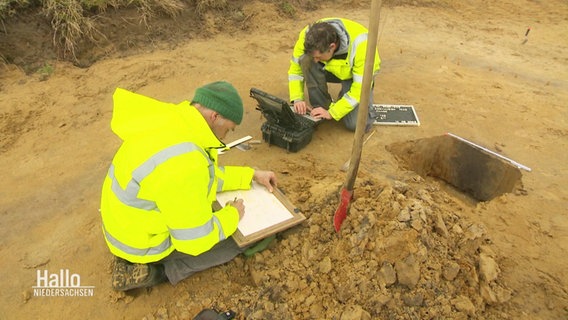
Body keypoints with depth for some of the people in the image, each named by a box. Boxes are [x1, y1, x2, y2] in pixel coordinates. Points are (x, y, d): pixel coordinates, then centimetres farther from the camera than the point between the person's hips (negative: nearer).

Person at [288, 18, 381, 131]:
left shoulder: (359, 44, -38)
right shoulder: (308, 36, -29)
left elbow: (360, 88, -32)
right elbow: (295, 68, -14)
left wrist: (331, 113, -33)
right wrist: (297, 99, -26)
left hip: (358, 73, -3)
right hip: (330, 69, 3)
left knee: (357, 124, -24)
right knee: (306, 60, -31)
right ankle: (321, 106, -12)